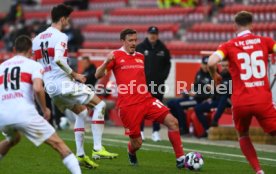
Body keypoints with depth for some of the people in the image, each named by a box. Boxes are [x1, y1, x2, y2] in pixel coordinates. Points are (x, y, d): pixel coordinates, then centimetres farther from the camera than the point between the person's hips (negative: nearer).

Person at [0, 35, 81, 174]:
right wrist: (45, 109, 4)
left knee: (12, 140, 37)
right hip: (25, 113, -5)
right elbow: (38, 88, -11)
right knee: (59, 145, 3)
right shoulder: (34, 65, 7)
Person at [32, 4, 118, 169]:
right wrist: (74, 74, -14)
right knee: (100, 104, 1)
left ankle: (80, 154, 16)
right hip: (63, 83, -8)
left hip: (50, 87, 8)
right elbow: (58, 59, -27)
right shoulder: (60, 37, -11)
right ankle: (98, 148, -7)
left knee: (82, 112, 24)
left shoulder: (37, 39, 13)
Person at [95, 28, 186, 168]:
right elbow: (98, 75, -8)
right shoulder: (116, 56, -1)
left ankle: (180, 159, -6)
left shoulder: (140, 57, 16)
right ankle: (131, 153, 37)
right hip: (127, 105, -5)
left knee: (172, 122, -13)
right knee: (137, 143, -2)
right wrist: (106, 62, -24)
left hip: (146, 100, 5)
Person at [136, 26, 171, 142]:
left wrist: (163, 76, 1)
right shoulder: (140, 47, 1)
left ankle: (156, 132, 7)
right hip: (144, 82, -2)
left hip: (158, 82, 2)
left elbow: (167, 64, 14)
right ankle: (140, 131, 6)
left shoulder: (163, 48, 8)